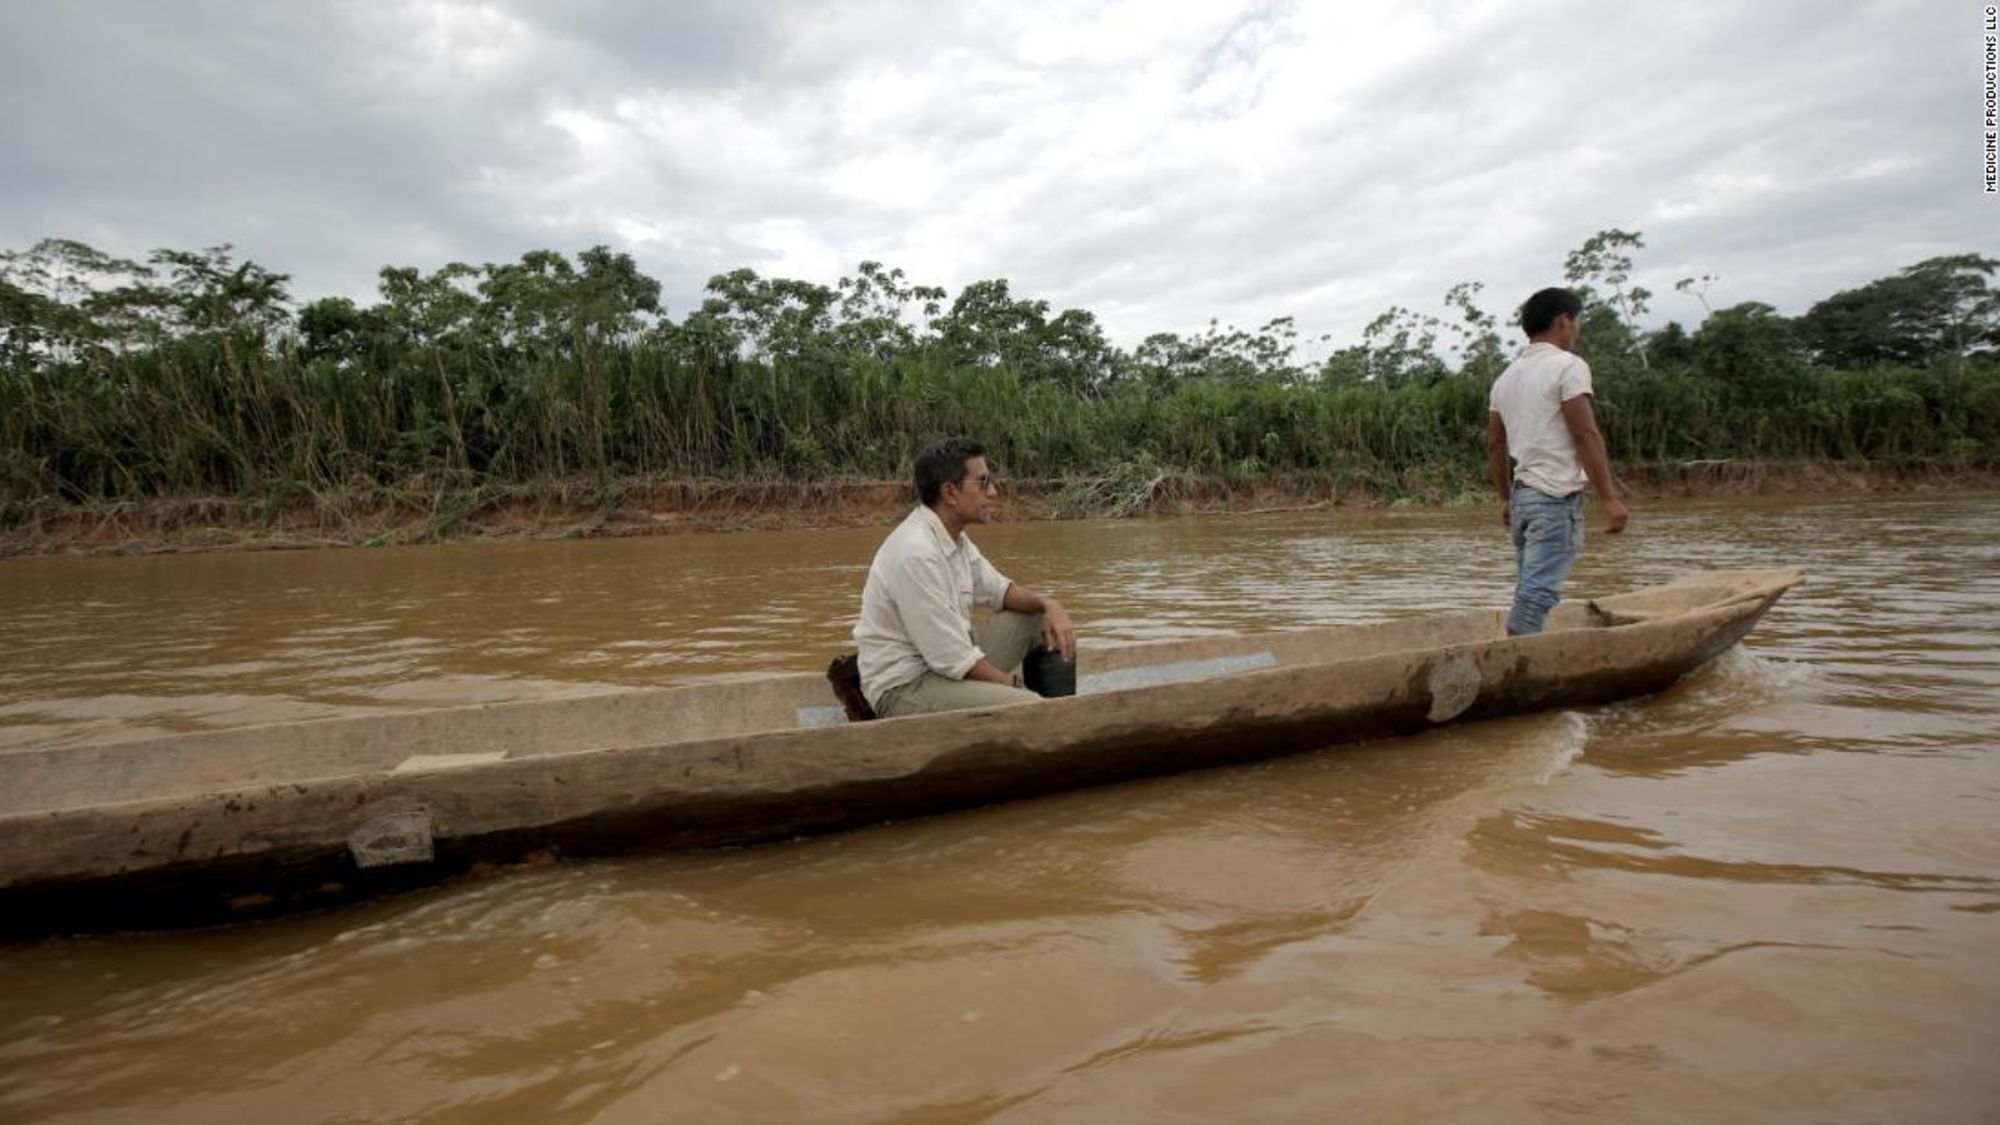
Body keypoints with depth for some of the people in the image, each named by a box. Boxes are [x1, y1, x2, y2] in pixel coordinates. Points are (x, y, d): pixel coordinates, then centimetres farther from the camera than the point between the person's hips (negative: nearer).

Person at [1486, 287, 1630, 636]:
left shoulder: (1507, 376, 15)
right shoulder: (1568, 365, -6)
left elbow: (1494, 445, 17)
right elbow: (1586, 435, -13)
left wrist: (1505, 497, 24)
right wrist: (1610, 498, -12)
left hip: (1522, 493, 8)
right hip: (1557, 496, -8)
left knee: (1531, 589, 13)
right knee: (1537, 592, -11)